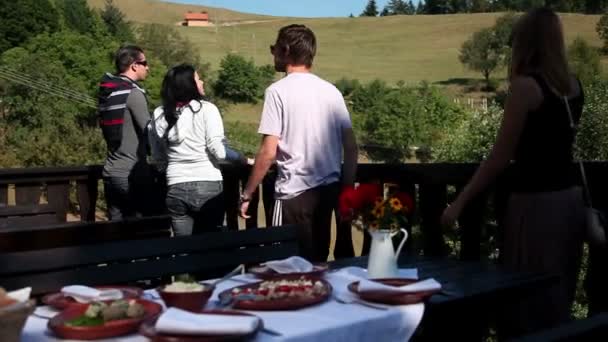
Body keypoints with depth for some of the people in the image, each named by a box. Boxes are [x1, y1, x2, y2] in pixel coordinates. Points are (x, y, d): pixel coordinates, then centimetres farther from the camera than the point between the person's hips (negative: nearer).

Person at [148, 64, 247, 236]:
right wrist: (241, 158, 1)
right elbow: (218, 151, -14)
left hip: (176, 189, 3)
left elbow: (158, 157, 13)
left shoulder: (159, 115, 6)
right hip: (208, 186, -3)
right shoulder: (206, 109, -6)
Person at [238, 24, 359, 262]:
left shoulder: (278, 91, -8)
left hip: (295, 192, -6)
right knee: (318, 261, 16)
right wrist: (347, 187, 16)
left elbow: (268, 152, -13)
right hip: (329, 189, 6)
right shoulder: (331, 91, 8)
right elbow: (351, 146, 7)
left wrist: (246, 194, -5)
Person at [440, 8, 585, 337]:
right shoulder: (573, 85, 8)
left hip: (537, 201, -8)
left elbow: (501, 156, -13)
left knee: (530, 301, 1)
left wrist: (459, 202, -9)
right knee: (557, 298, 16)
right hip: (571, 197, 8)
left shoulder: (526, 85, -13)